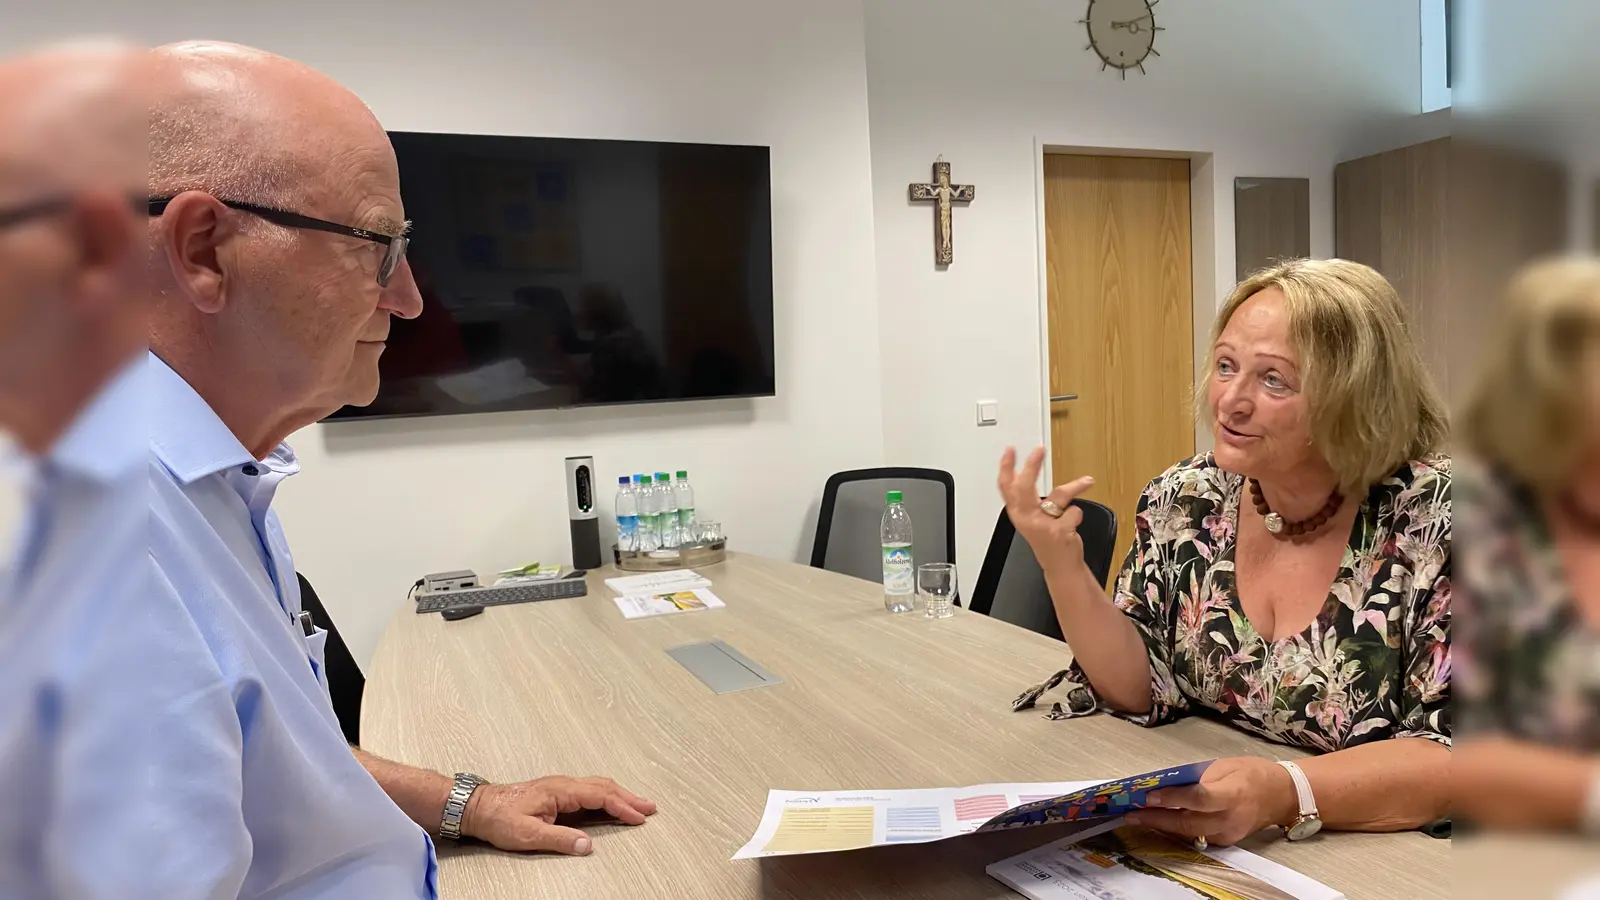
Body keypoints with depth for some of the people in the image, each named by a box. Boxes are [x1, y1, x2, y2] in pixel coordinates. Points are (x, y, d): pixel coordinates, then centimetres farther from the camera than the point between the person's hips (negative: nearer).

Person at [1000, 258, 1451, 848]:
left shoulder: (1439, 518, -16)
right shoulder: (1183, 501, -3)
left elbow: (1465, 754, -18)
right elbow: (1140, 692, -2)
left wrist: (1286, 794, -33)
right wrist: (1062, 565, -17)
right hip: (1194, 844, 3)